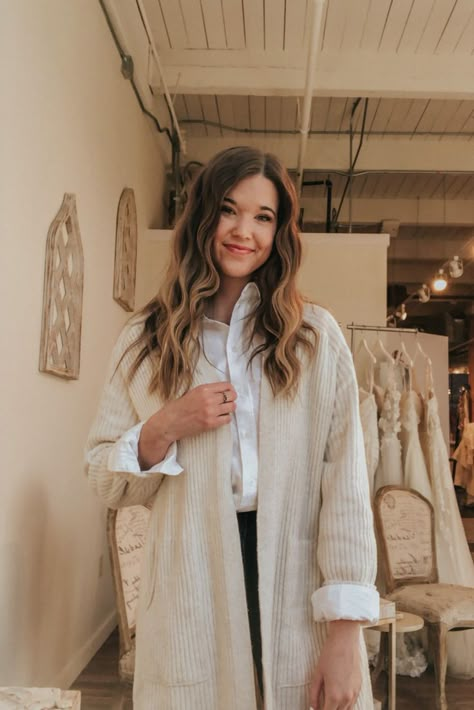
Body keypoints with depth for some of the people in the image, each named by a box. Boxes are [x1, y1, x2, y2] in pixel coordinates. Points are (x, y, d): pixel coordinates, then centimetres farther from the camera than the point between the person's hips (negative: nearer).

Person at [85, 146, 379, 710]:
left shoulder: (317, 337, -1)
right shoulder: (146, 341, 4)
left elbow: (346, 483, -7)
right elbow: (104, 482, 6)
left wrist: (345, 634, -13)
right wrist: (164, 428, -13)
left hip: (301, 599, 0)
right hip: (191, 606, 1)